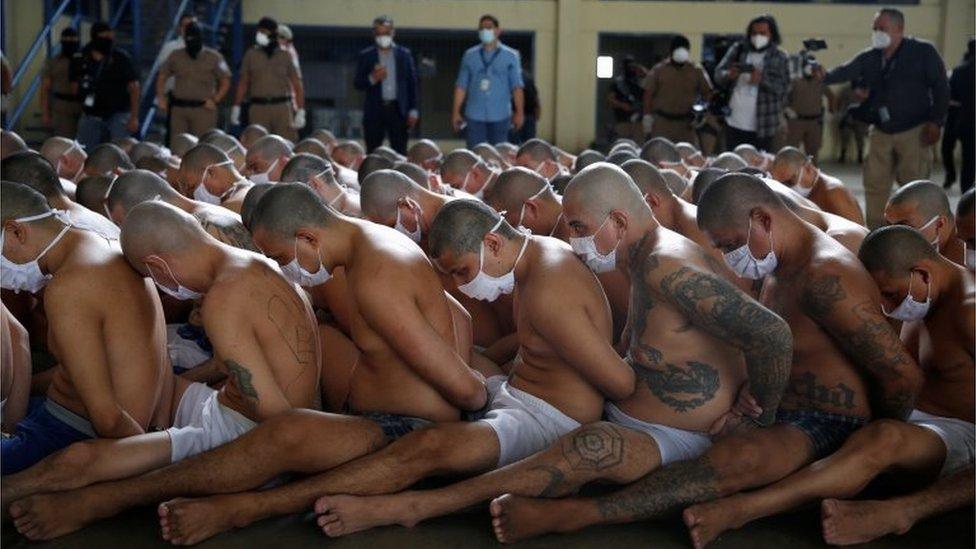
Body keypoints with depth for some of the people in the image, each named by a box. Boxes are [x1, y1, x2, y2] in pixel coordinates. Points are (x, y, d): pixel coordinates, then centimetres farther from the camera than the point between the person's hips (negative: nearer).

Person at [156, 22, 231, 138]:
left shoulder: (214, 57, 3)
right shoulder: (175, 57, 10)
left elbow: (225, 82, 6)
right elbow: (162, 77, 20)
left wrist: (215, 100, -5)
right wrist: (160, 97, 7)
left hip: (203, 108, -3)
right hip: (178, 108, 3)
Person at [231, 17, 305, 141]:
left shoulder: (285, 56, 7)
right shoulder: (251, 55, 10)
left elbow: (297, 85, 5)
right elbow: (243, 83, 14)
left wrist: (301, 112, -4)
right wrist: (236, 108, 9)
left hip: (282, 108, -1)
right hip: (258, 108, 1)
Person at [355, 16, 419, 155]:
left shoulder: (404, 54, 9)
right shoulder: (365, 56, 7)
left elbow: (412, 84, 8)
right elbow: (358, 84, 4)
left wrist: (413, 111, 1)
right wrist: (372, 78, -16)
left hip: (398, 110, 0)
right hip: (374, 111, 0)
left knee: (400, 153, -5)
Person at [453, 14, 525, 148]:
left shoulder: (510, 56, 4)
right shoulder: (470, 55, 8)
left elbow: (517, 86, -1)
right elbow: (461, 86, 8)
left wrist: (519, 112, -9)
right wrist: (456, 111, 3)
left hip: (500, 116, -1)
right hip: (474, 116, 1)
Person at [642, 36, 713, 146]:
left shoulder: (697, 71, 6)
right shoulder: (658, 70, 3)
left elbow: (707, 93, 7)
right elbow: (648, 94, 4)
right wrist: (647, 116, -2)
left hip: (688, 124, 1)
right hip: (662, 122, -1)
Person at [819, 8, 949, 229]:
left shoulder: (923, 52, -6)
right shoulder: (869, 58, 6)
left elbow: (941, 87, -5)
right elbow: (844, 72, -6)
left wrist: (936, 122, -13)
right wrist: (822, 77, -27)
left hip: (914, 131, -5)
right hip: (881, 132, 5)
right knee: (875, 184, 5)